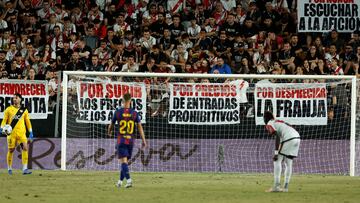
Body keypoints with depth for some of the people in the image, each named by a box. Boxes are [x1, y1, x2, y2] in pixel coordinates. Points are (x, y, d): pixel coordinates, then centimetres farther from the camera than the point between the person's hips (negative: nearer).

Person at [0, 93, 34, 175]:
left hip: (21, 132, 1)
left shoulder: (24, 110, 9)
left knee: (25, 148, -14)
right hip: (11, 132, -1)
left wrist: (31, 132, 9)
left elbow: (27, 121, 14)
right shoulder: (8, 109, 5)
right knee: (11, 150, 3)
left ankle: (25, 169, -16)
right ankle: (9, 168, 19)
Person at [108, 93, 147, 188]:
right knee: (125, 161, 17)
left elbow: (111, 125, 9)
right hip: (130, 141, 3)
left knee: (123, 161, -9)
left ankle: (129, 180, -26)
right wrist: (144, 141, 1)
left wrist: (109, 132, 33)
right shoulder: (134, 113, 0)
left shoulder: (118, 112, -4)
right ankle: (120, 181, 26)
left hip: (121, 140, -3)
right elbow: (140, 127, -2)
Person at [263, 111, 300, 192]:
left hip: (288, 139, -8)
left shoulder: (269, 124, 4)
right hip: (297, 137, 8)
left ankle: (276, 186, -7)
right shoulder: (279, 122, 30)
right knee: (288, 163, 16)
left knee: (277, 161, 1)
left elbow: (277, 137, -12)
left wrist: (276, 153, -16)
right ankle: (285, 187, 16)